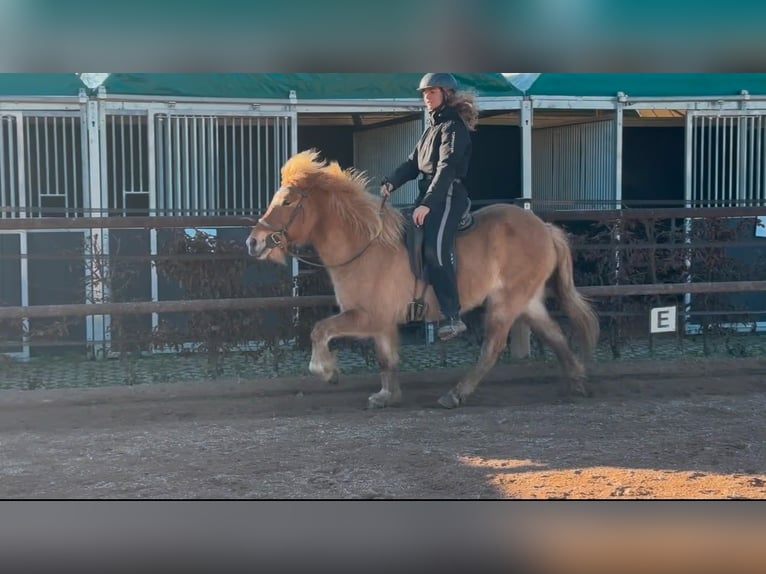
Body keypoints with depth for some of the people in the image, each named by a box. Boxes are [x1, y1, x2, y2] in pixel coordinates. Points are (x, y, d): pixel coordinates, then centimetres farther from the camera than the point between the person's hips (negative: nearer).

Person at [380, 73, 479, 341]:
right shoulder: (432, 127, 22)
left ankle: (452, 316, -24)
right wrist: (391, 182, -2)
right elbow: (413, 162, 17)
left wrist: (427, 203, -28)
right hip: (428, 194, 10)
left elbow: (447, 167, -19)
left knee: (436, 249, -23)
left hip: (447, 195, -10)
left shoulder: (453, 126, -8)